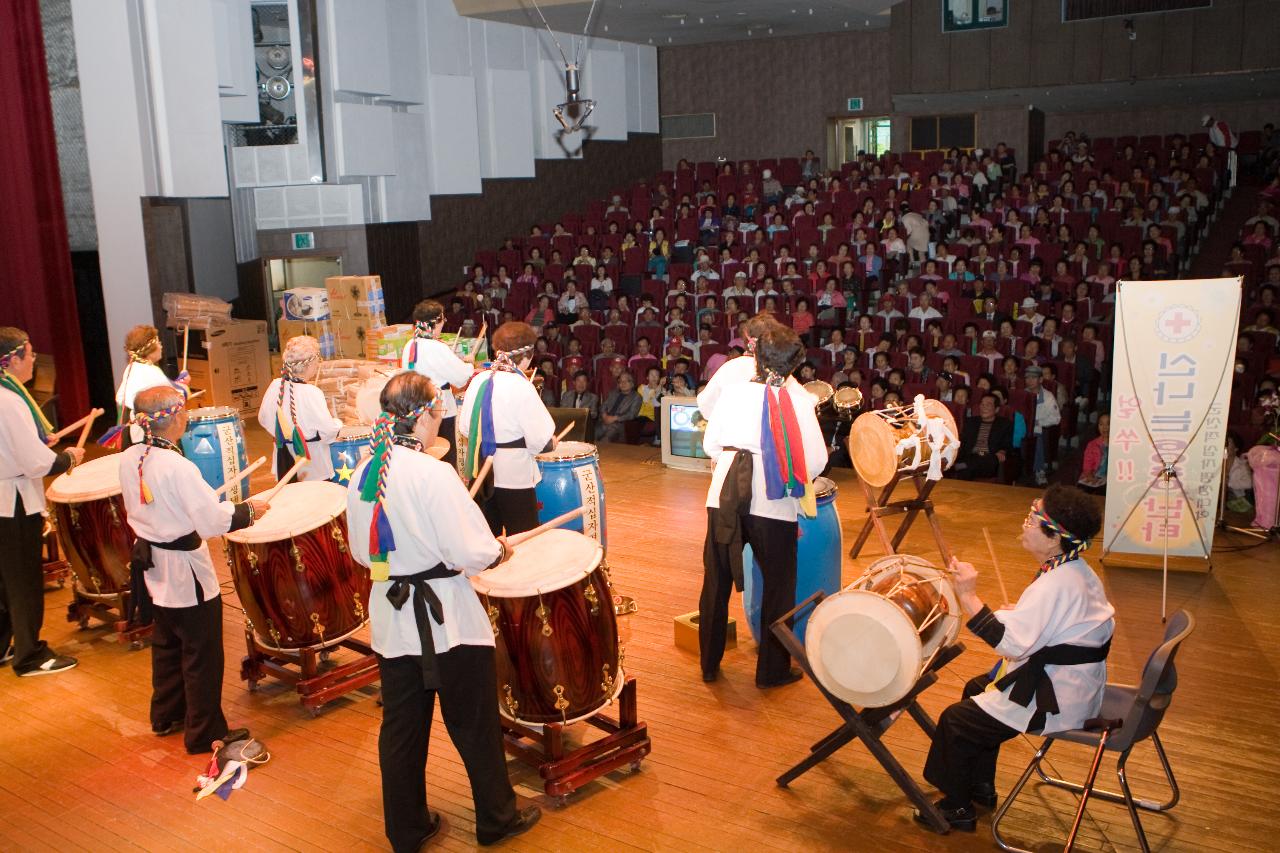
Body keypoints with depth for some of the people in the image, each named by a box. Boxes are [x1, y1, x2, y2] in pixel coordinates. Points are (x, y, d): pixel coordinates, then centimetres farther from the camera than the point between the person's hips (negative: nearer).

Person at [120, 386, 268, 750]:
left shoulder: (129, 459, -2)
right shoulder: (178, 467, -26)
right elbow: (212, 522, -25)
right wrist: (248, 510, -10)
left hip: (152, 566, 8)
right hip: (186, 573, -8)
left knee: (166, 644, 24)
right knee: (202, 655, 5)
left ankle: (166, 715, 39)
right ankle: (205, 733, 16)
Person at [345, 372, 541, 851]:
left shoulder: (363, 475, -2)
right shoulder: (432, 474, -23)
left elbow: (362, 552, 9)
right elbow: (473, 554, -21)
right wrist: (499, 550, -1)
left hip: (392, 619, 6)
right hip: (447, 618, -6)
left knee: (401, 728, 17)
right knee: (474, 726, 12)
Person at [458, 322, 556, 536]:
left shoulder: (479, 380, 2)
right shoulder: (521, 387, -18)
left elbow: (464, 427, 8)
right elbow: (541, 441, -19)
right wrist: (552, 442, 1)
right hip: (513, 476, -7)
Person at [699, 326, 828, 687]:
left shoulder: (734, 390, 5)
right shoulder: (798, 398, -3)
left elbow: (710, 444, 9)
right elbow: (816, 459, -5)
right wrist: (797, 478, 15)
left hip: (724, 497, 3)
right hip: (772, 503, -3)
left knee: (716, 582, 14)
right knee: (778, 587, 12)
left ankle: (709, 664, 24)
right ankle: (772, 669, 20)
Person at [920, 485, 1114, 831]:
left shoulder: (1054, 584, -28)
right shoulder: (1078, 570, 4)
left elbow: (1010, 642, -33)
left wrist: (969, 597, -32)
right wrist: (1017, 613, 5)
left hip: (1057, 700, -11)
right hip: (1076, 685, 11)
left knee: (956, 721, -3)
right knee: (977, 689, 26)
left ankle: (956, 808, 15)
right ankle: (981, 787, 36)